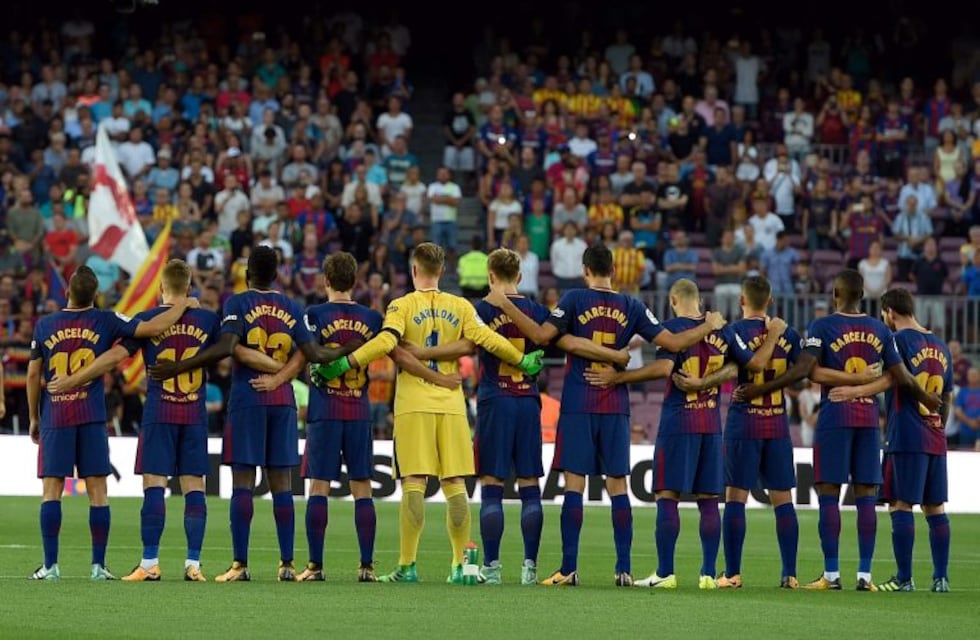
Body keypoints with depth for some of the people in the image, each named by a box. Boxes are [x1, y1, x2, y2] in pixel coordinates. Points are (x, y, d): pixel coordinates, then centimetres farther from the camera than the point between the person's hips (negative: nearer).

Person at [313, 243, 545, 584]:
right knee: (454, 484, 5)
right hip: (451, 403, 2)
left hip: (413, 405, -2)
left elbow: (385, 342, -16)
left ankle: (407, 566, -9)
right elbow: (487, 339, -1)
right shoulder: (460, 307, 7)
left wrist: (344, 364, -15)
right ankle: (460, 565, 4)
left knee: (414, 482, -5)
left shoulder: (402, 306, -1)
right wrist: (523, 361, 11)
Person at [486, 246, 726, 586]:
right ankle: (624, 569, 2)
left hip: (578, 406, -3)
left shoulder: (576, 300, -4)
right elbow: (673, 342, 4)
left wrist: (505, 306, -6)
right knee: (617, 485, 6)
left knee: (574, 483, -2)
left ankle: (569, 568, -6)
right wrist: (709, 326, 20)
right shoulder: (631, 307, 5)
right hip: (616, 408, 3)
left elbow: (541, 334, -13)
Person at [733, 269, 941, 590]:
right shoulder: (880, 330, 8)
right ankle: (865, 573, 2)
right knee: (865, 496, 4)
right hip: (869, 417, 4)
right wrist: (925, 398, 28)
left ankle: (831, 574, -5)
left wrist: (759, 389, -11)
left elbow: (803, 369, -15)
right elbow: (901, 376, 9)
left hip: (834, 417, -4)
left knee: (828, 494, -1)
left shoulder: (823, 327, -5)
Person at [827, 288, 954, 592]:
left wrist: (857, 391, -31)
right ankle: (941, 577, 8)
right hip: (935, 439, 7)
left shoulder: (900, 339, -6)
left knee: (900, 504, -5)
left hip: (906, 438, -7)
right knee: (935, 507, 9)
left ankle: (904, 578, -7)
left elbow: (892, 377, -23)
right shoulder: (940, 347, 16)